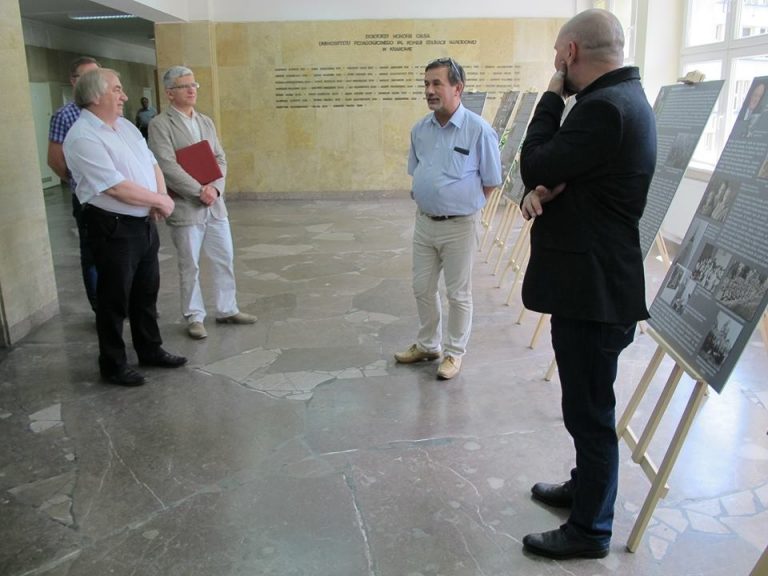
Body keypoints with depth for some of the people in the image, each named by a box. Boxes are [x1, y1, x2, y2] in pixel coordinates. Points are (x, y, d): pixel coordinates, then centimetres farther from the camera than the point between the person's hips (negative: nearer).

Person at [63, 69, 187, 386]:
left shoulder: (125, 126, 11)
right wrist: (160, 201, -11)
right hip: (114, 228, -8)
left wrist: (161, 197, -6)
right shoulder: (83, 138, -17)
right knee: (115, 299, 5)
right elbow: (118, 188, -23)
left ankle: (150, 350, 34)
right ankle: (113, 365, 20)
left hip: (144, 223, 8)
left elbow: (151, 163, 13)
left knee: (146, 292, 18)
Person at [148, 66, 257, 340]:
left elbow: (220, 159, 8)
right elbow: (167, 166, -16)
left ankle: (227, 310, 25)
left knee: (225, 260, 11)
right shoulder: (160, 124, -7)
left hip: (214, 204, 6)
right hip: (185, 207, -6)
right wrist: (199, 191, -17)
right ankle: (194, 317, 17)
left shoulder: (206, 122, 13)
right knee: (190, 266, 4)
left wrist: (215, 187, -9)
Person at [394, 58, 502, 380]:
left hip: (459, 226, -5)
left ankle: (455, 353, 26)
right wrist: (425, 199, 12)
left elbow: (491, 181, -6)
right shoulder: (419, 129, 2)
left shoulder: (478, 130, -15)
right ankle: (427, 345, 35)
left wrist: (463, 204, 2)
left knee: (458, 294, 9)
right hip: (424, 222, 6)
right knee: (422, 289, 16)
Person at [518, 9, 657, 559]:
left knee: (590, 409, 3)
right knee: (588, 403, 23)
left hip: (594, 287, -11)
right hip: (592, 280, 11)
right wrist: (543, 191, -9)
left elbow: (534, 166, -16)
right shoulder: (622, 98, 13)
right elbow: (561, 174, 13)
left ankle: (590, 529, 20)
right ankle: (586, 487, 42)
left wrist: (553, 93, -6)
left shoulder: (604, 108, -20)